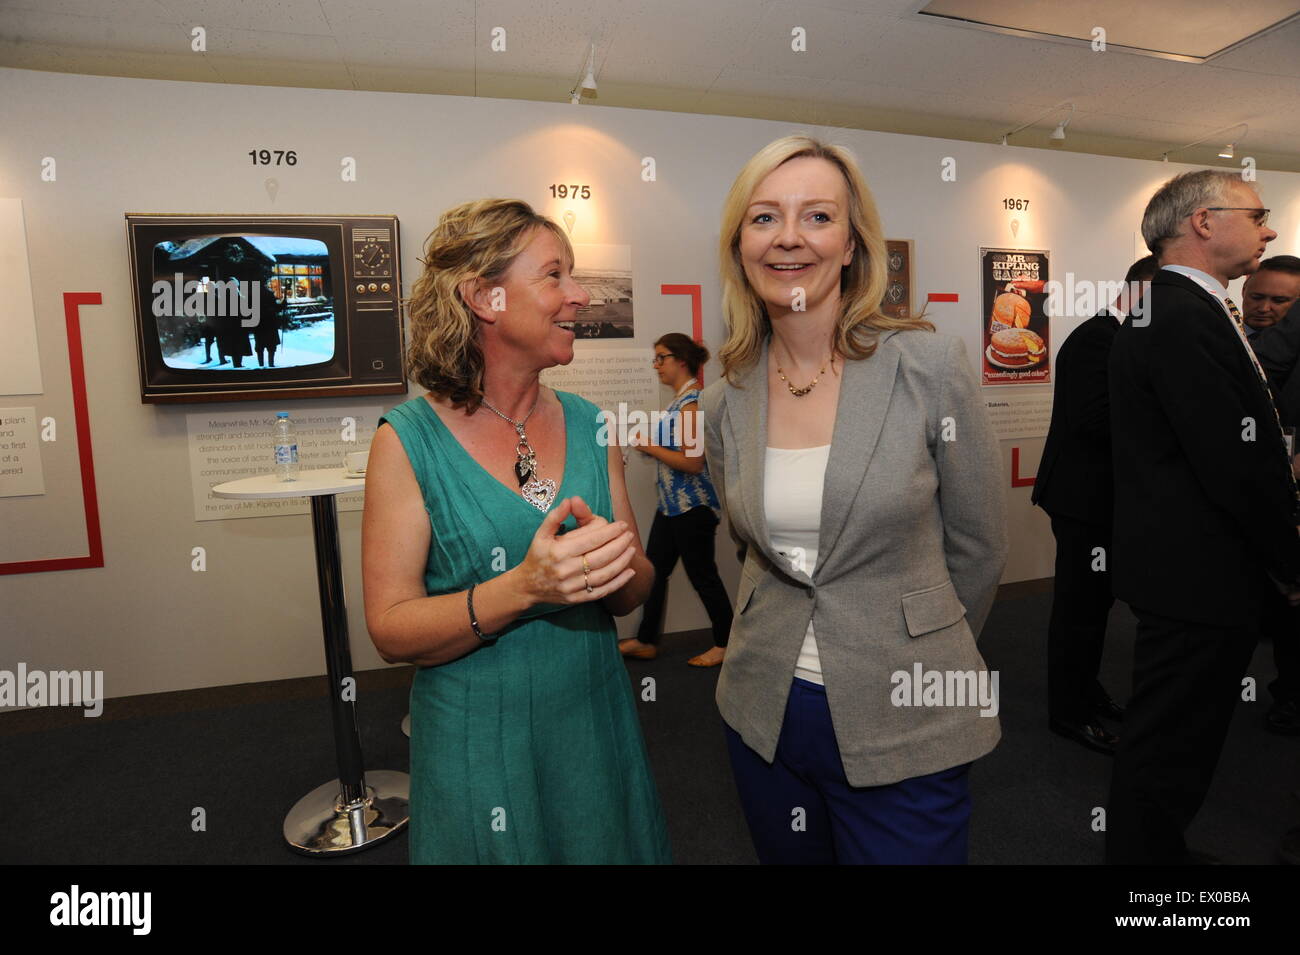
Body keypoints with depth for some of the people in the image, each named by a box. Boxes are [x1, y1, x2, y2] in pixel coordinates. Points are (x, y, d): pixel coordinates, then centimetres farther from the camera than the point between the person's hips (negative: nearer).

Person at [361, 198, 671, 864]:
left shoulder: (587, 426, -2)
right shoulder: (408, 441, -13)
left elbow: (633, 593, 4)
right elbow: (390, 630, -14)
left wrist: (615, 567, -19)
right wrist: (522, 589, -28)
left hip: (595, 728, 4)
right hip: (476, 744, -3)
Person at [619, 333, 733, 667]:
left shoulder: (692, 401, -18)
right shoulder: (680, 399, 11)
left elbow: (692, 461, -25)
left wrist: (649, 447, -18)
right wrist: (648, 445, 8)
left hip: (692, 506, -10)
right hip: (671, 505, 10)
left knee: (702, 576, 3)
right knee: (654, 571, 14)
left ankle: (724, 644, 20)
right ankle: (646, 641, 26)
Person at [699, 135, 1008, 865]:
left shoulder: (931, 365, -12)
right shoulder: (727, 401, -2)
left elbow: (978, 549, -3)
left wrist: (922, 659, 9)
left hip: (904, 726, -3)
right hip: (765, 714, 4)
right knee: (789, 855, 23)